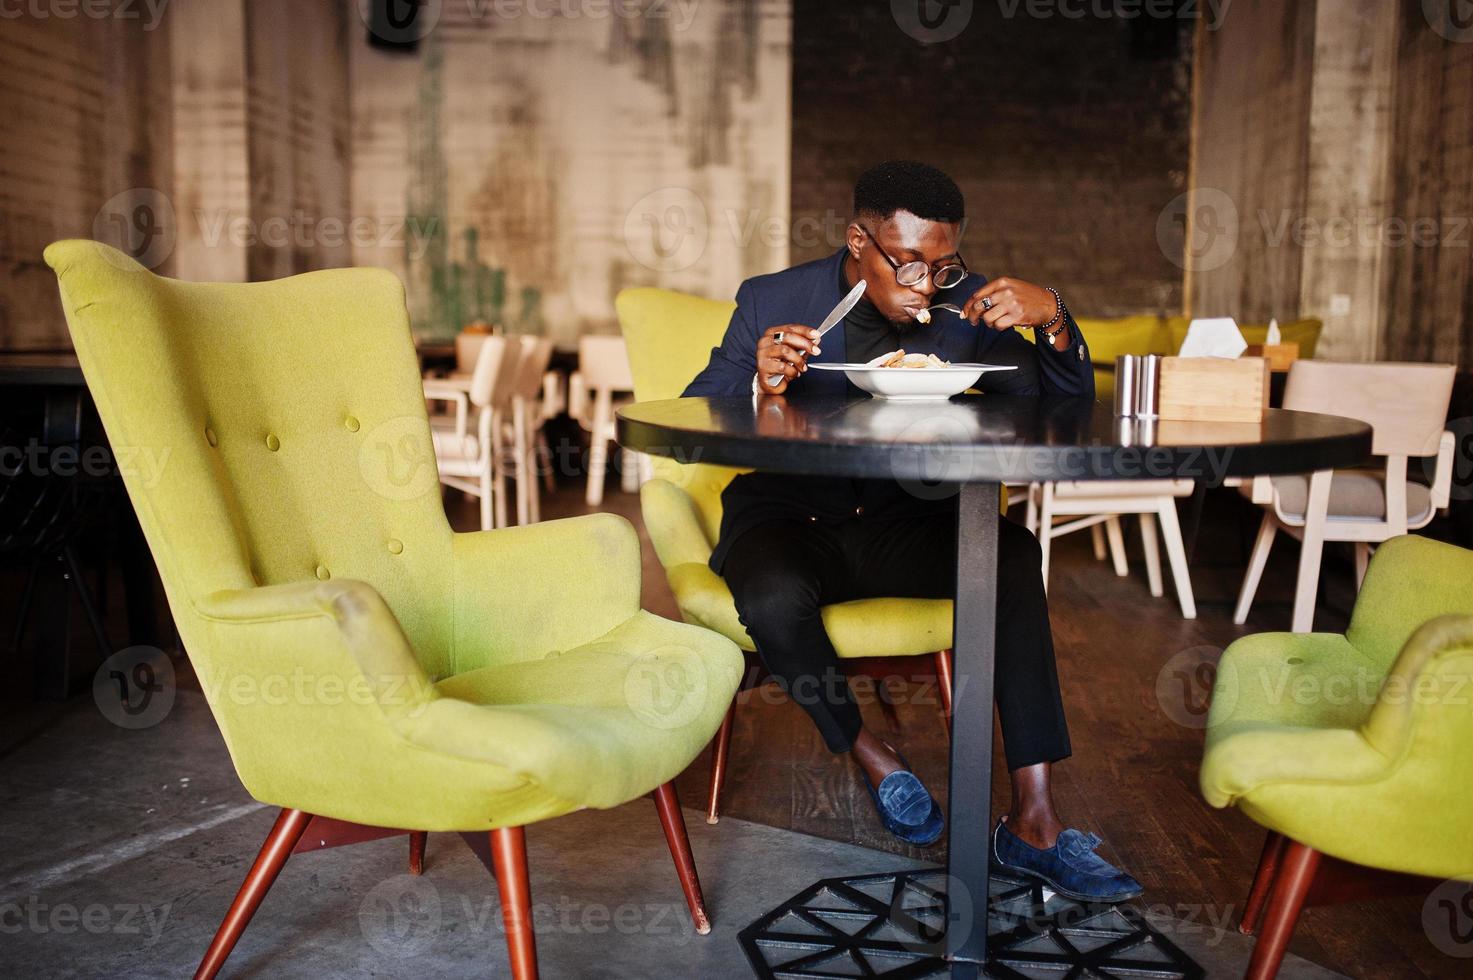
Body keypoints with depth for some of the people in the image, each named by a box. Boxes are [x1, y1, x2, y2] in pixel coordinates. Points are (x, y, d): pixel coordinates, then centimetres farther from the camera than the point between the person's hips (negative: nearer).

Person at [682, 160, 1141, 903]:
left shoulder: (963, 307, -1)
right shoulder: (772, 302, -8)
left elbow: (1064, 411, -2)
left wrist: (1053, 319, -21)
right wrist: (759, 388, -33)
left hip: (900, 522, 2)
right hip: (788, 518, -2)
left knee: (1012, 554, -26)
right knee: (772, 594, -36)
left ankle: (1033, 820, -22)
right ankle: (869, 754, -5)